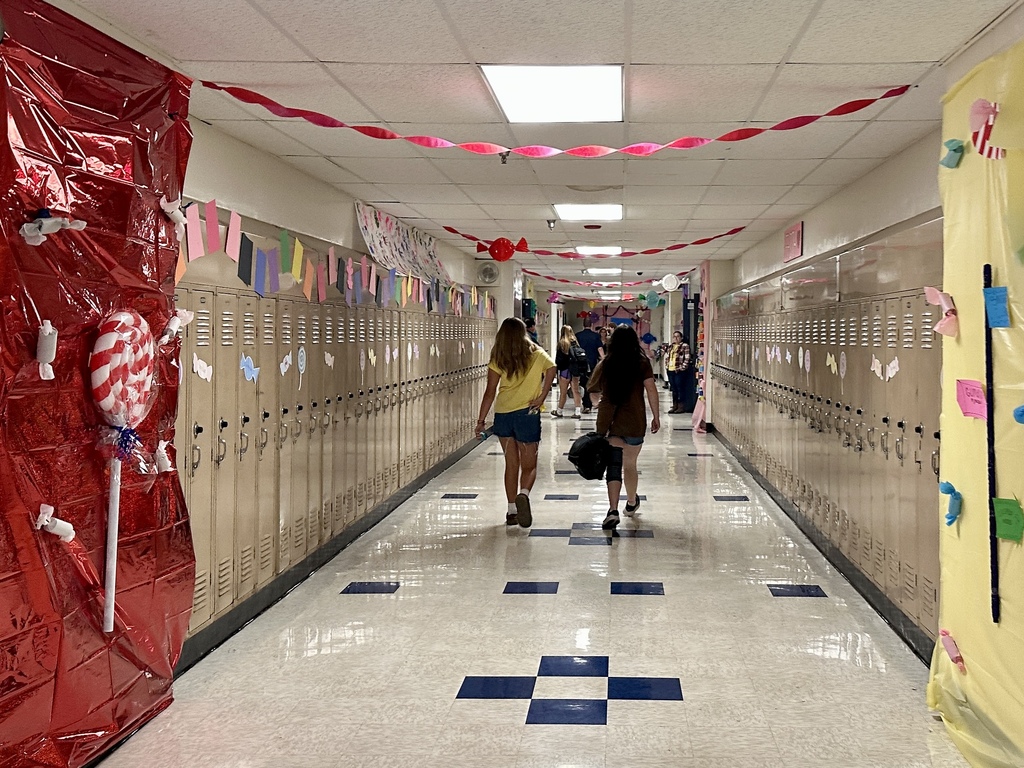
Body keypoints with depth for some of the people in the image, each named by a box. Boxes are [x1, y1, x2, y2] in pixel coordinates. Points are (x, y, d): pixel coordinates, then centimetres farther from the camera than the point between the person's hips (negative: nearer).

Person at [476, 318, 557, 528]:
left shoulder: (498, 359, 1)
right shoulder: (536, 354, 2)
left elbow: (490, 392, 0)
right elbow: (551, 369, -14)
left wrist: (481, 420, 4)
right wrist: (541, 398, -8)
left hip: (503, 414, 2)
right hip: (527, 414, -2)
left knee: (511, 464, 13)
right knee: (529, 465, 6)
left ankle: (511, 510, 15)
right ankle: (523, 494, -23)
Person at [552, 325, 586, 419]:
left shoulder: (562, 343, -12)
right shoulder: (575, 342, 2)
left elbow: (558, 358, -11)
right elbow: (581, 354, 5)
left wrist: (556, 366, 4)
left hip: (565, 370, -5)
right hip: (575, 370, 5)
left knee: (563, 392, 7)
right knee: (576, 391, 9)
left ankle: (559, 411, 19)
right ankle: (577, 412, 8)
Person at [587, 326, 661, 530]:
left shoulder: (604, 364, 3)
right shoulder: (642, 362, -2)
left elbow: (593, 391, 10)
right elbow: (651, 390, -6)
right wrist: (655, 416, 2)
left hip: (608, 421, 0)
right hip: (634, 422, 0)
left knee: (613, 465, -2)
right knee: (630, 464, 17)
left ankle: (613, 510, -17)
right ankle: (631, 504, 37)